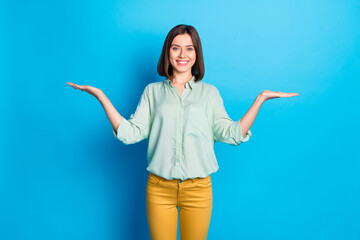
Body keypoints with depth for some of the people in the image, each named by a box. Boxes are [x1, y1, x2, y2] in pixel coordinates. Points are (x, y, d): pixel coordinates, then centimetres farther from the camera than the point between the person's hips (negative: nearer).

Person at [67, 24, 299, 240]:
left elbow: (232, 134, -2)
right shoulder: (153, 91, 7)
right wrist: (101, 97, -6)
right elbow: (131, 133, -2)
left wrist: (260, 99, -6)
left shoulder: (209, 92, 6)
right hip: (159, 188, 0)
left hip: (199, 188, 0)